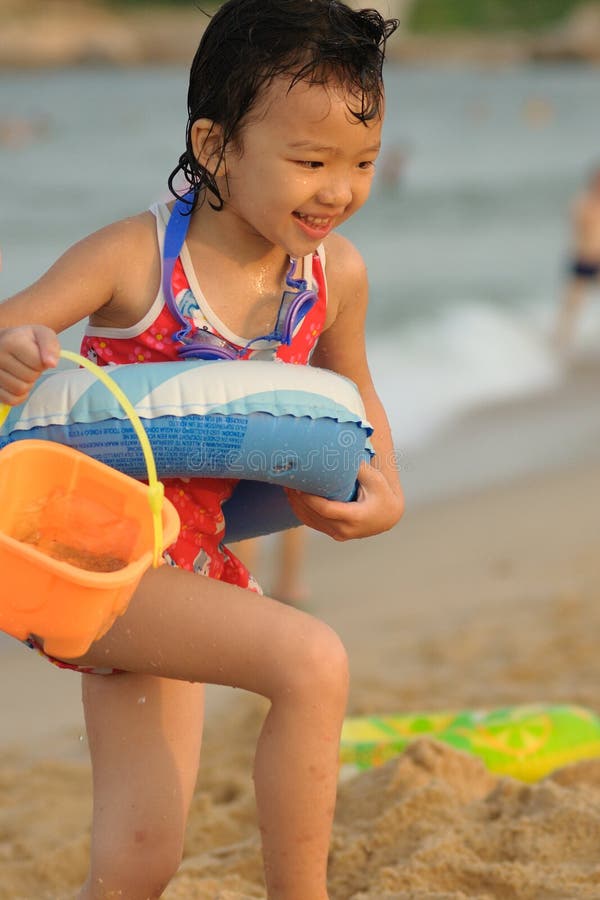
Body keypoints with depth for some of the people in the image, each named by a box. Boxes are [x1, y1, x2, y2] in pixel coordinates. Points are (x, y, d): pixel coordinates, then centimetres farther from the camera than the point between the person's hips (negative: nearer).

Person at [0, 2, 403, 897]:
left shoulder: (337, 271, -2)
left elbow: (351, 393, 16)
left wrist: (383, 489, -2)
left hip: (187, 569, 6)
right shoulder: (135, 257, -18)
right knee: (311, 661, -26)